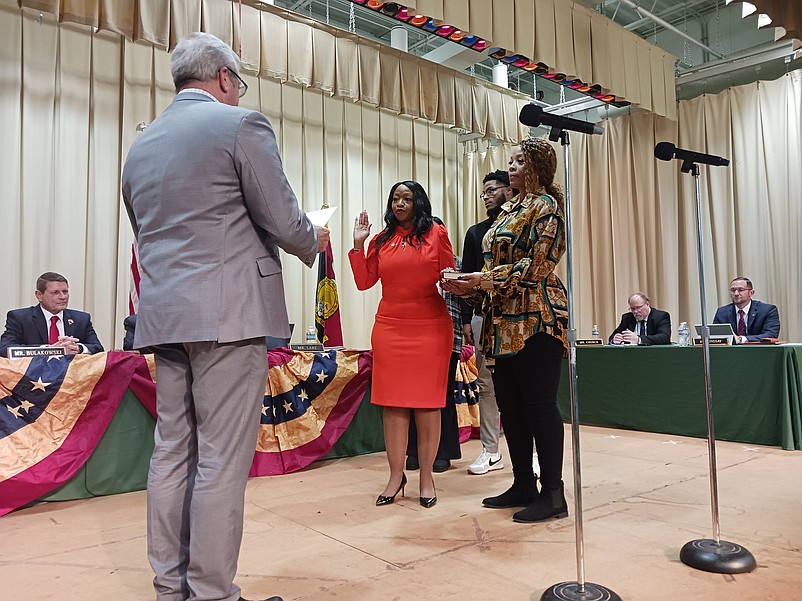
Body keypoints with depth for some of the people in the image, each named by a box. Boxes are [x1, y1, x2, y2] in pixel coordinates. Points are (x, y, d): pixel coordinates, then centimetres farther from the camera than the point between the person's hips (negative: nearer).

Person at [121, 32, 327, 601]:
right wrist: (313, 241, 13)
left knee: (172, 452, 12)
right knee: (222, 459, -2)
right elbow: (285, 223, -9)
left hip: (163, 315, 8)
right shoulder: (241, 124, -4)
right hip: (229, 313, -7)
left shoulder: (140, 145, 18)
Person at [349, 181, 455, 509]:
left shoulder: (436, 233, 5)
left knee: (427, 401, 2)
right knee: (392, 401, 4)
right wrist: (358, 243, 2)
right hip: (389, 328, 3)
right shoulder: (382, 239, 12)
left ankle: (426, 476, 14)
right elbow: (364, 281, 7)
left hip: (431, 328, -2)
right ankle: (396, 475, 15)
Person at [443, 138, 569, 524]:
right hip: (505, 321, 9)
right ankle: (523, 485, 21)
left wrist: (486, 280, -18)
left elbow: (537, 266, -14)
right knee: (510, 405, 10)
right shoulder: (509, 210, 22)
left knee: (539, 405, -5)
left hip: (535, 321, -9)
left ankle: (553, 493, 5)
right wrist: (470, 286, 7)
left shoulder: (546, 205, -3)